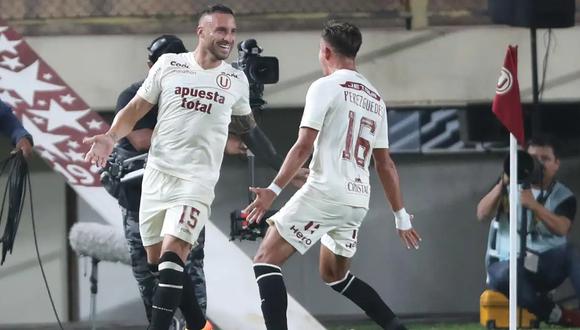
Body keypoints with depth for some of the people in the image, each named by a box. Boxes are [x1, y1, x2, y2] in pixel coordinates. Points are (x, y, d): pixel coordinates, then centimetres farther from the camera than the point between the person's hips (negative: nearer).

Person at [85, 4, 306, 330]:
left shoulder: (237, 80, 7)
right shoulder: (169, 65, 3)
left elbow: (249, 129, 23)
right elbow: (136, 109, 5)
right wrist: (111, 137, -13)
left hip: (197, 180, -2)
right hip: (157, 174, 2)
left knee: (171, 256, -19)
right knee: (158, 261, 7)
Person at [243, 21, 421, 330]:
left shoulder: (325, 87, -4)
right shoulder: (375, 98, 17)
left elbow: (303, 146, -12)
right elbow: (385, 164, 19)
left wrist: (274, 189, -13)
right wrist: (401, 216, 23)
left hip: (325, 192, -8)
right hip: (358, 200, 8)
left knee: (266, 260, -6)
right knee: (335, 275, 26)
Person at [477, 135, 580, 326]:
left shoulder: (564, 196, 4)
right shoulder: (511, 186, 9)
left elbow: (561, 228, -17)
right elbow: (482, 215, -5)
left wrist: (533, 205, -29)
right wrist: (502, 185, -17)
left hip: (546, 267, 0)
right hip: (508, 265, 0)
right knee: (503, 275, -38)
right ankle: (562, 318, -27)